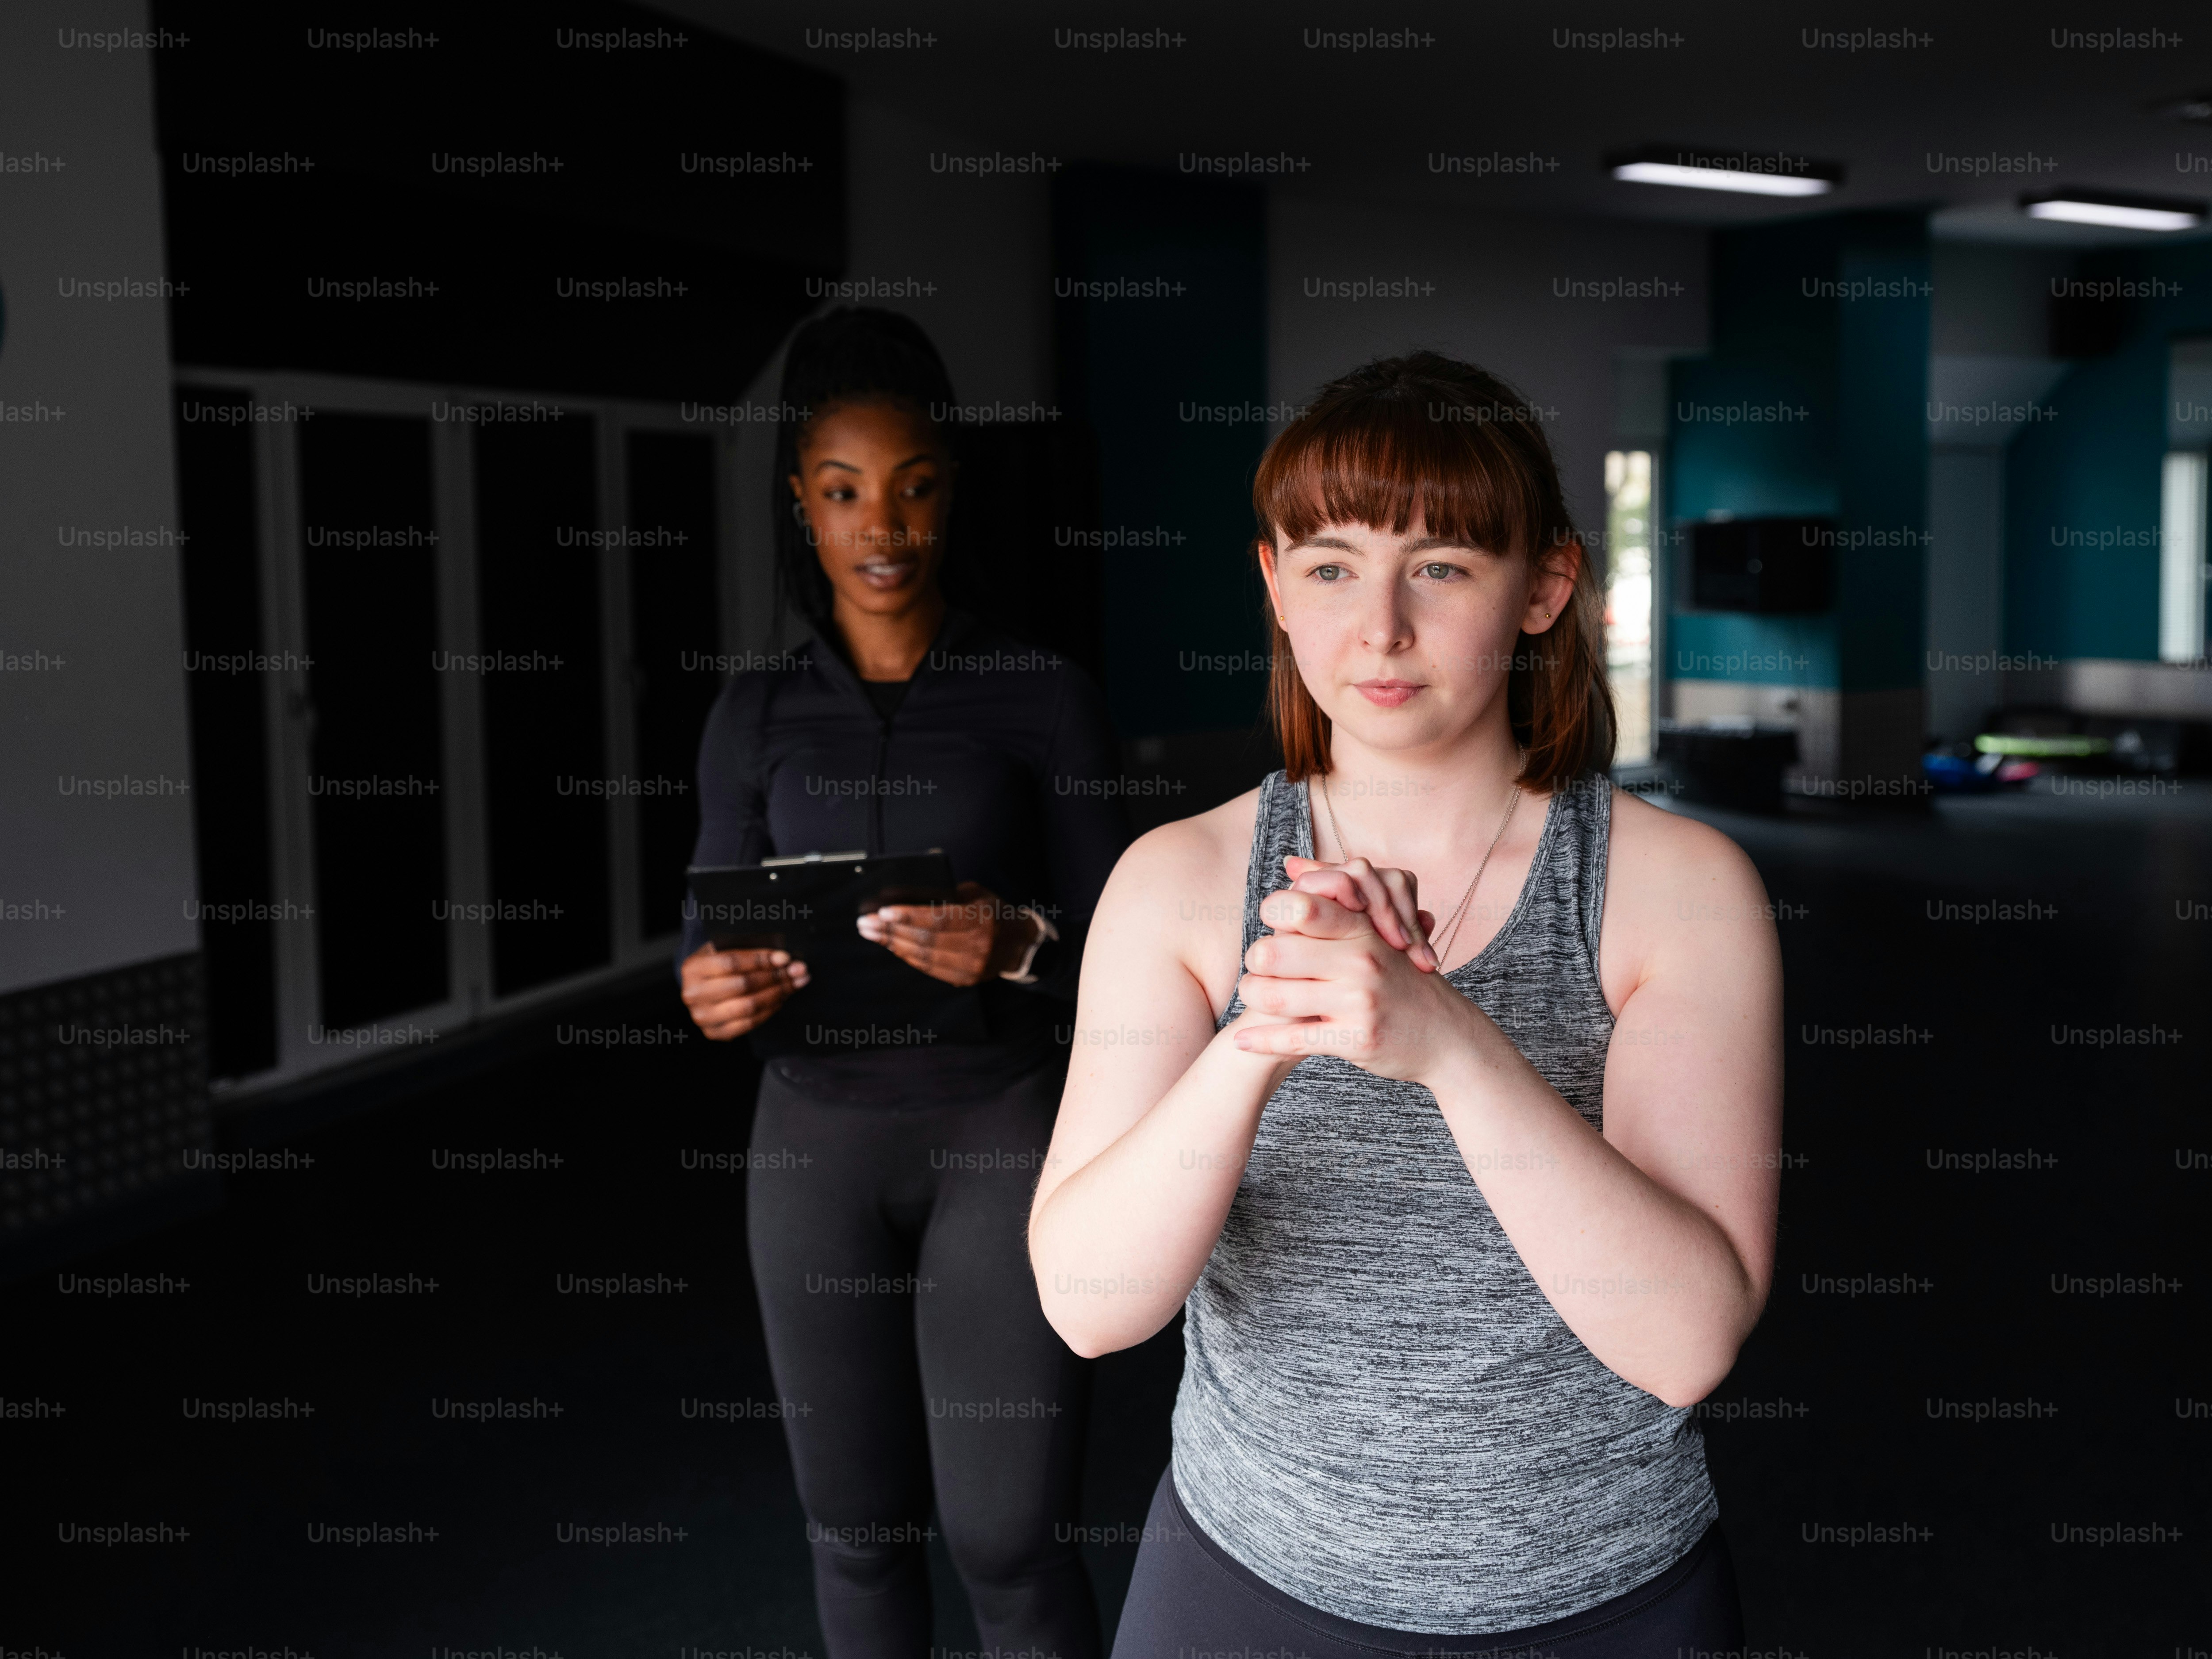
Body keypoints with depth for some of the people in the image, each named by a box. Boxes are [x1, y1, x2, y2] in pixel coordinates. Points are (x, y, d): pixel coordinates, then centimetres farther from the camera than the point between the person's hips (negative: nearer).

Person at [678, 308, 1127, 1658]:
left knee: (1009, 1536, -3)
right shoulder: (757, 716, 5)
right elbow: (709, 938, 6)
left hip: (1005, 1131, -3)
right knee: (857, 1526, 11)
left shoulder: (1045, 696, -3)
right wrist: (712, 992, -17)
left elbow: (1115, 947, -3)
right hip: (817, 1139, 3)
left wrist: (1017, 946, -25)